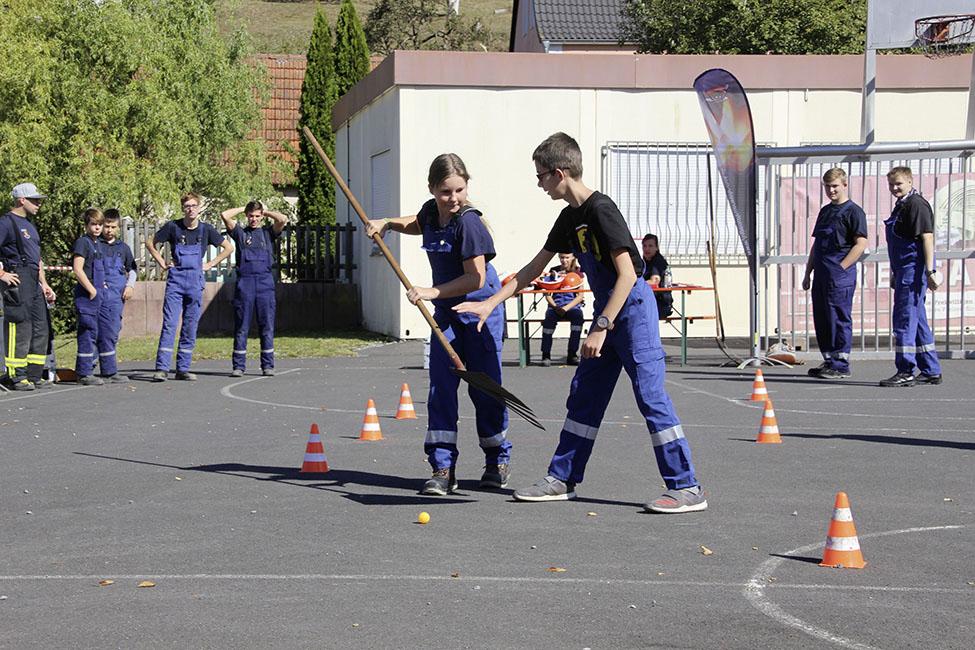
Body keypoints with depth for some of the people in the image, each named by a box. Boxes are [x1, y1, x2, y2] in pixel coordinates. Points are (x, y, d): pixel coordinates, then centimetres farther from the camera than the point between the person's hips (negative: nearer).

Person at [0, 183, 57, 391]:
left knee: (40, 329, 9)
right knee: (20, 329, -9)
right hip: (18, 281, -9)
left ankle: (34, 375, 14)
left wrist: (44, 284, 22)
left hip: (34, 283, 9)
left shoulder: (29, 225, 22)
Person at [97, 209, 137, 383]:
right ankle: (109, 372, -11)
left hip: (118, 296, 5)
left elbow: (132, 269, 27)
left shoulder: (123, 248, 17)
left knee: (113, 332, 5)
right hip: (101, 294, -5)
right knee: (108, 333, -11)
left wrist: (130, 285, 11)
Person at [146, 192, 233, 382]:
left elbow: (228, 248, 12)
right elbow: (150, 243, 11)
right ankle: (162, 368, -11)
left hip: (195, 281, 2)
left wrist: (210, 265, 5)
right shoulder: (173, 227, -1)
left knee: (190, 327, 5)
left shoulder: (206, 229, 3)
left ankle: (183, 369, 11)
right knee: (169, 324, -9)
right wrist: (163, 263, 4)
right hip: (175, 279, -2)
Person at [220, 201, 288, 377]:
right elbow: (225, 215, 0)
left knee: (267, 326, 1)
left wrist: (266, 211, 11)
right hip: (244, 283, 0)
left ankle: (268, 365, 6)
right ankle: (238, 366, 3)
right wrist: (243, 209, 13)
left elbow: (283, 219, -3)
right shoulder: (240, 233, 13)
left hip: (265, 283, 0)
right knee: (241, 327, 0)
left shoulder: (268, 232, 14)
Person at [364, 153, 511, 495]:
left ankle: (498, 460, 20)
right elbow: (418, 224, 28)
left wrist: (432, 292, -24)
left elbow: (476, 278, -25)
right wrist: (387, 223, 11)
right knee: (440, 386, -2)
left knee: (484, 387, 1)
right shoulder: (431, 211, 1)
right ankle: (443, 468, -2)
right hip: (446, 311, 7)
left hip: (481, 311, -6)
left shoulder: (468, 222, -22)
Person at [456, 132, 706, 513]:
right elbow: (535, 268, 20)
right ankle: (562, 480, 20)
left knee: (651, 396, -10)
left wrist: (601, 328, -25)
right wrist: (490, 304, 17)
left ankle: (687, 489, -8)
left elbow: (627, 274, -22)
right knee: (583, 397, 12)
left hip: (632, 307, -10)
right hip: (607, 311, 10)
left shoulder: (601, 210, -17)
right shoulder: (570, 217, 12)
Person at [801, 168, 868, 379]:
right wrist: (808, 272, 19)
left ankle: (841, 365, -2)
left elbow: (861, 244, -12)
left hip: (840, 275, -8)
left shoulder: (853, 211, -5)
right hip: (821, 275, 8)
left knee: (839, 319, -6)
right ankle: (829, 362, 19)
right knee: (821, 320, 10)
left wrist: (840, 267, -15)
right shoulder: (825, 211, 19)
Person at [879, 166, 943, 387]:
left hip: (914, 269, -11)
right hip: (905, 270, 11)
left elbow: (927, 237, -18)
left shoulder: (916, 205, -12)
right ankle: (931, 371, 21)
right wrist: (895, 274, 28)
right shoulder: (901, 206, 18)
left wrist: (930, 271, -24)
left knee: (904, 319, -9)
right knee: (916, 320, 14)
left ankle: (906, 372, -7)